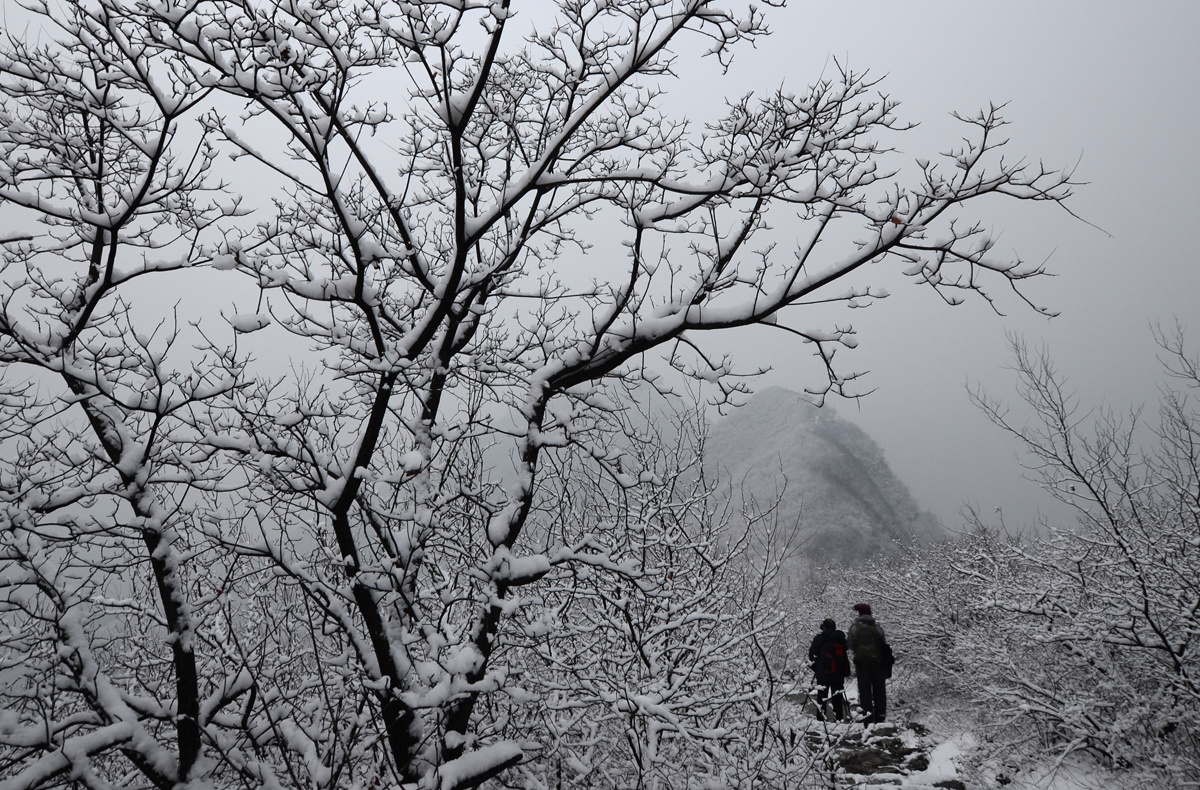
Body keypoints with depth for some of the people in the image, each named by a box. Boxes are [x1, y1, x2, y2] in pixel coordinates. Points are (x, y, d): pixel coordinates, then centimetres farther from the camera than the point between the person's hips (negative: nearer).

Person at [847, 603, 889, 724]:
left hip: (862, 663, -1)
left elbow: (851, 645, 1)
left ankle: (867, 715, -2)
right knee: (879, 691, 10)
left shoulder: (854, 628, -4)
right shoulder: (877, 628, -3)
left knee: (864, 690, 5)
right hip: (878, 663, 1)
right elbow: (884, 646, -1)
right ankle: (880, 717, 9)